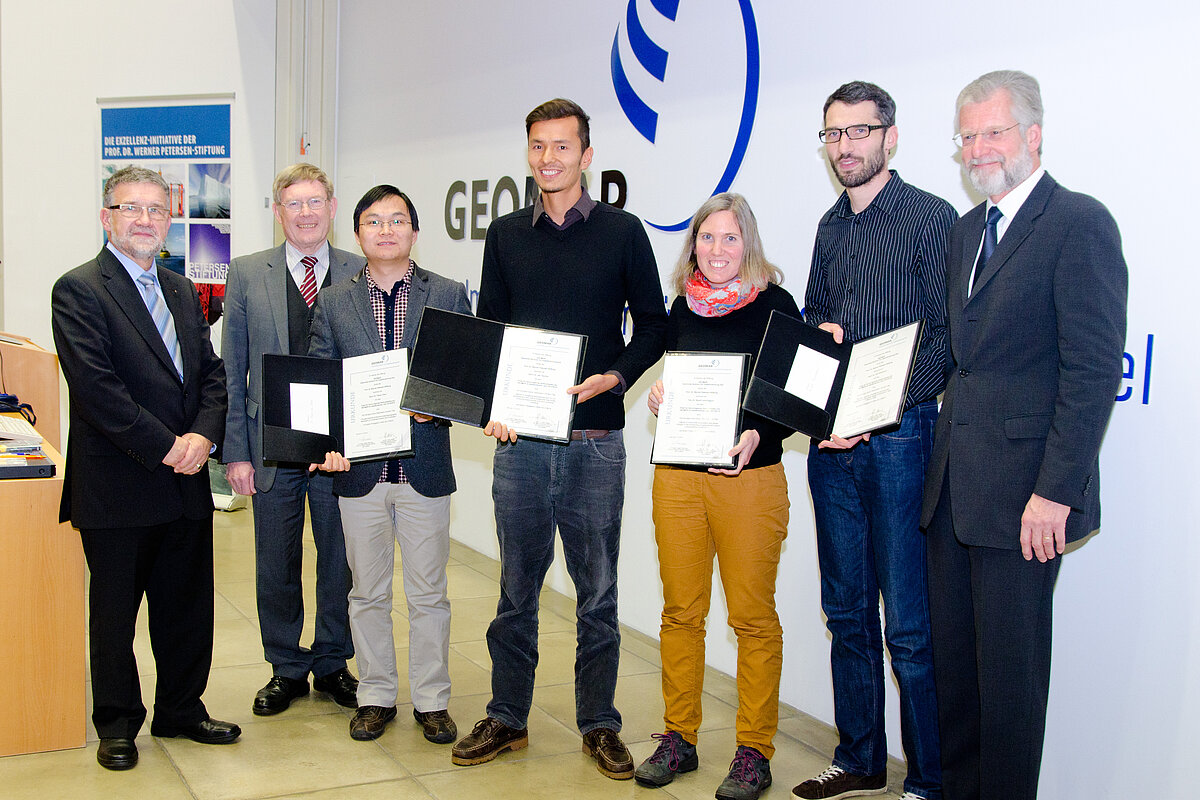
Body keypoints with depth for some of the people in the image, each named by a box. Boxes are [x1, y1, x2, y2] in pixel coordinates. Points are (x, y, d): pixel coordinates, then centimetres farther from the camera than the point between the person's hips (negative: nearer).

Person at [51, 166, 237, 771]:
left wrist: (203, 435, -8)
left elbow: (211, 373, 11)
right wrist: (165, 447, -18)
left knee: (187, 608, 14)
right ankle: (117, 725, 25)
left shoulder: (182, 291, 14)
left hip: (186, 483, 6)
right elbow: (95, 386, -17)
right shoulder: (78, 290, -8)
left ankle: (181, 710, 31)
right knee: (114, 612, 9)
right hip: (117, 487, -6)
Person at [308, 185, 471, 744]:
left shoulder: (449, 296, 3)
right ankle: (376, 697, 26)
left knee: (428, 594, 7)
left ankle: (431, 701, 21)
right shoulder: (333, 302, 6)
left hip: (425, 467, -1)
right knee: (368, 593, 12)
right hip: (360, 467, 1)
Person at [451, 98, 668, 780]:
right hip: (521, 438, 2)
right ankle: (507, 719, 24)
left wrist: (615, 376, -13)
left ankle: (600, 725, 20)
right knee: (516, 587, 10)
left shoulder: (622, 231, 2)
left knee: (598, 591, 6)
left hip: (595, 439, -2)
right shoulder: (506, 235, 9)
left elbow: (653, 323, 4)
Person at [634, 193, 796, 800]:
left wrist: (756, 436, -20)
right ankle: (678, 738, 24)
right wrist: (657, 399, 1)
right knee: (680, 611, 11)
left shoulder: (774, 305, -3)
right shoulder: (683, 306, 10)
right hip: (677, 475, 5)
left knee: (752, 617, 2)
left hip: (749, 477, -4)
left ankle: (754, 751, 14)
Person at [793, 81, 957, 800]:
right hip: (832, 441, 7)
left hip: (899, 437, -7)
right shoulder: (832, 226, 16)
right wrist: (818, 334, -1)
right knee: (846, 611, 13)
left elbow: (947, 336, -11)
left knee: (909, 625, -4)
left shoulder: (931, 218, -5)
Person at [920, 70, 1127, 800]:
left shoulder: (1079, 224, -10)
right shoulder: (968, 230, 16)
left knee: (1009, 672, 3)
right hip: (954, 490, 8)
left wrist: (1055, 492, -19)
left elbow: (1094, 369, -16)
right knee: (953, 659, 15)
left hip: (1021, 493, -8)